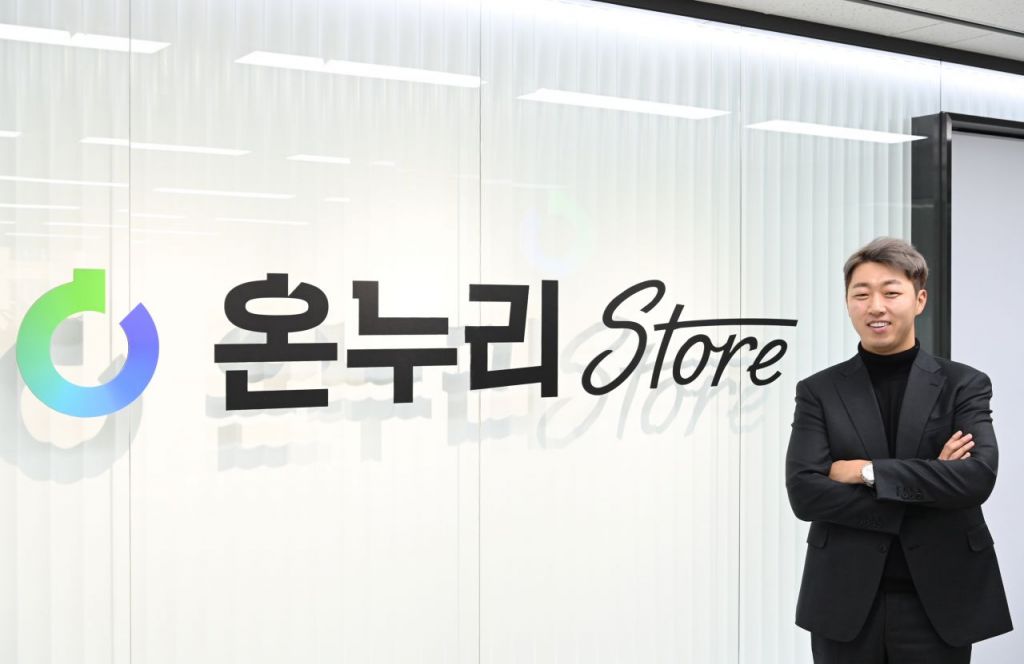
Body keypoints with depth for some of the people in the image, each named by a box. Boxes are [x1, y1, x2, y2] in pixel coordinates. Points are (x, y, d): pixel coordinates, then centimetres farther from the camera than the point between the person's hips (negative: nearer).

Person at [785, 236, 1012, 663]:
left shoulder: (964, 385, 2)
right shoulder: (818, 391, 2)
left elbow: (978, 477, -13)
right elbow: (803, 492, -10)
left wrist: (867, 471, -13)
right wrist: (928, 482, -13)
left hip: (940, 601, 0)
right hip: (845, 603, 0)